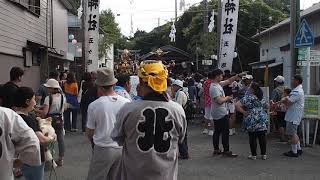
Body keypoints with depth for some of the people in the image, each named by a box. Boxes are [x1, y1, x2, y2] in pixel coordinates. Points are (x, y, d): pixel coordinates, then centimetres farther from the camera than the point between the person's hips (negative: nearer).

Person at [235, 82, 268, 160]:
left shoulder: (248, 97, -8)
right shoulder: (262, 98, 9)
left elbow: (237, 105, -16)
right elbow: (266, 106, 24)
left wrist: (244, 112, -8)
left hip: (252, 121, -4)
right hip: (263, 121, 4)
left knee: (252, 138, 4)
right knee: (262, 137, 8)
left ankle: (253, 155, 9)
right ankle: (264, 154, 13)